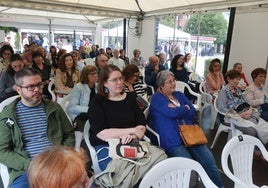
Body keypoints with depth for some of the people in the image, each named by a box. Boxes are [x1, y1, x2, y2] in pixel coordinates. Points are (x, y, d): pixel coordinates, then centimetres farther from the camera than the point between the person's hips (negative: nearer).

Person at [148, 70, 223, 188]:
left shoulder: (179, 95, 18)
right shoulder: (157, 98, -2)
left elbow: (192, 113, 6)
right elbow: (173, 113, -18)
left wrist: (178, 110, -8)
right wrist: (186, 108, 0)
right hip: (172, 141, -5)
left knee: (209, 161, -9)